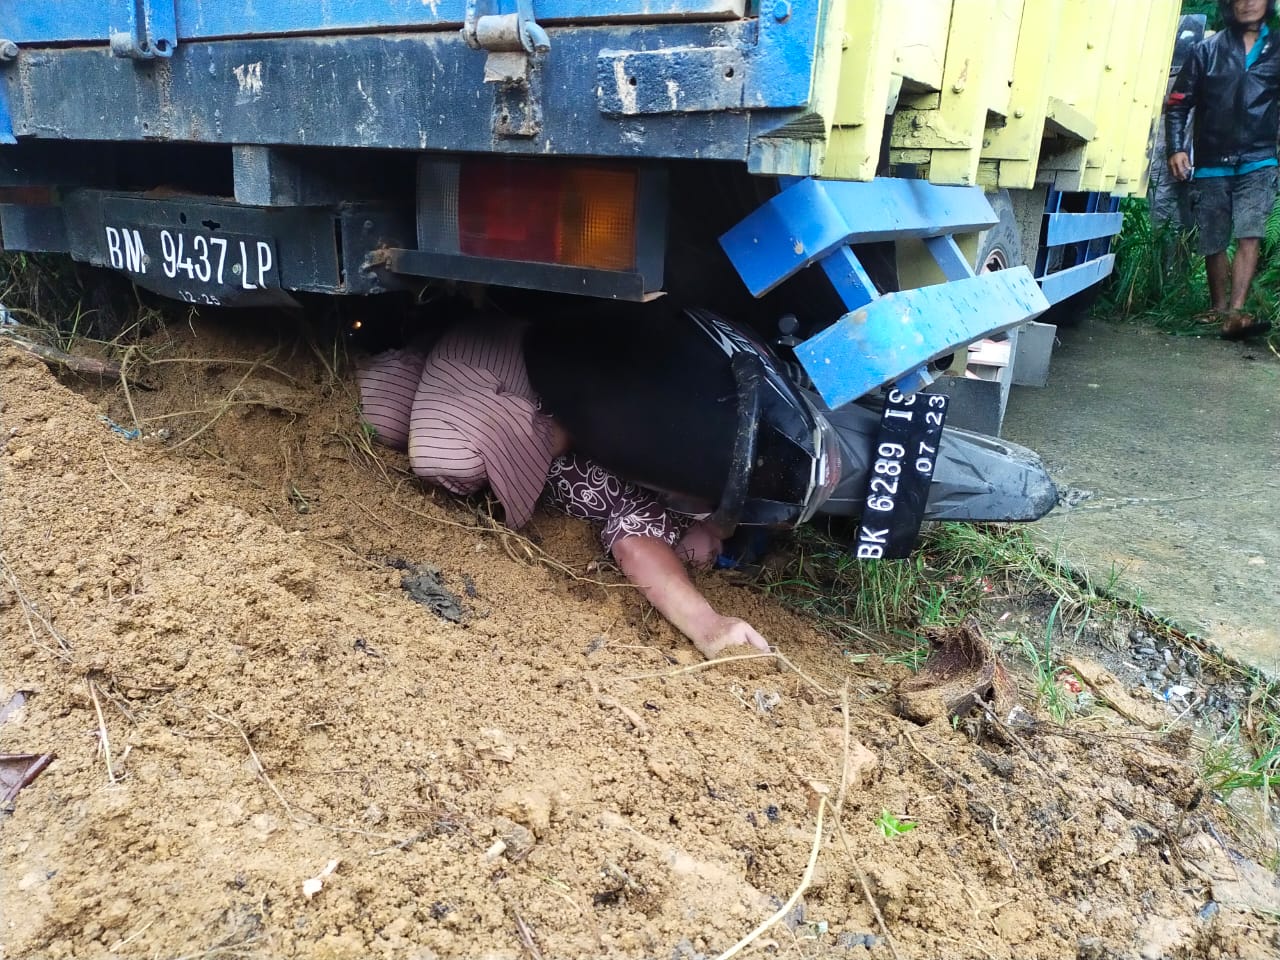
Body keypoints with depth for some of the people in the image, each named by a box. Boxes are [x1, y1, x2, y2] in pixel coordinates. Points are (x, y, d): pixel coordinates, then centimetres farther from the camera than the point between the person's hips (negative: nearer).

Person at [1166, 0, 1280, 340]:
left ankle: (1235, 314, -22)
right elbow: (1178, 104, 4)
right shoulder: (1207, 50, 5)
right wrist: (1177, 148, -10)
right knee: (1213, 243, 7)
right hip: (1211, 164, 0)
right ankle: (1217, 308, 25)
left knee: (1249, 236, -16)